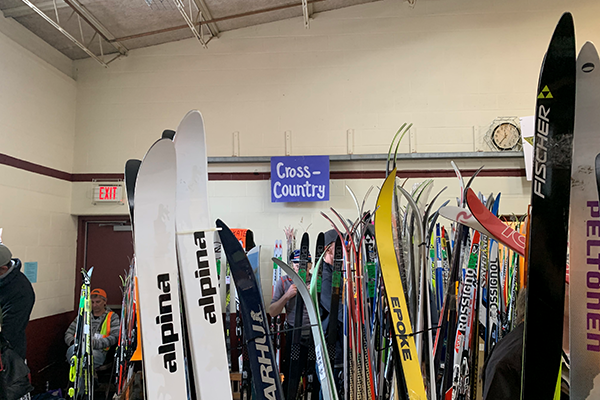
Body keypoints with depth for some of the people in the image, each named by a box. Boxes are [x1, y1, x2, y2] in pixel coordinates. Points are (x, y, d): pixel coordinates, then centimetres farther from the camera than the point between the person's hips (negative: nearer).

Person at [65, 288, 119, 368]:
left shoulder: (112, 317, 16)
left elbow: (115, 337, 1)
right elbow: (68, 333, 25)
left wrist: (95, 343, -15)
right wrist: (73, 341, -1)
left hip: (98, 352, -3)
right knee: (72, 349, -36)